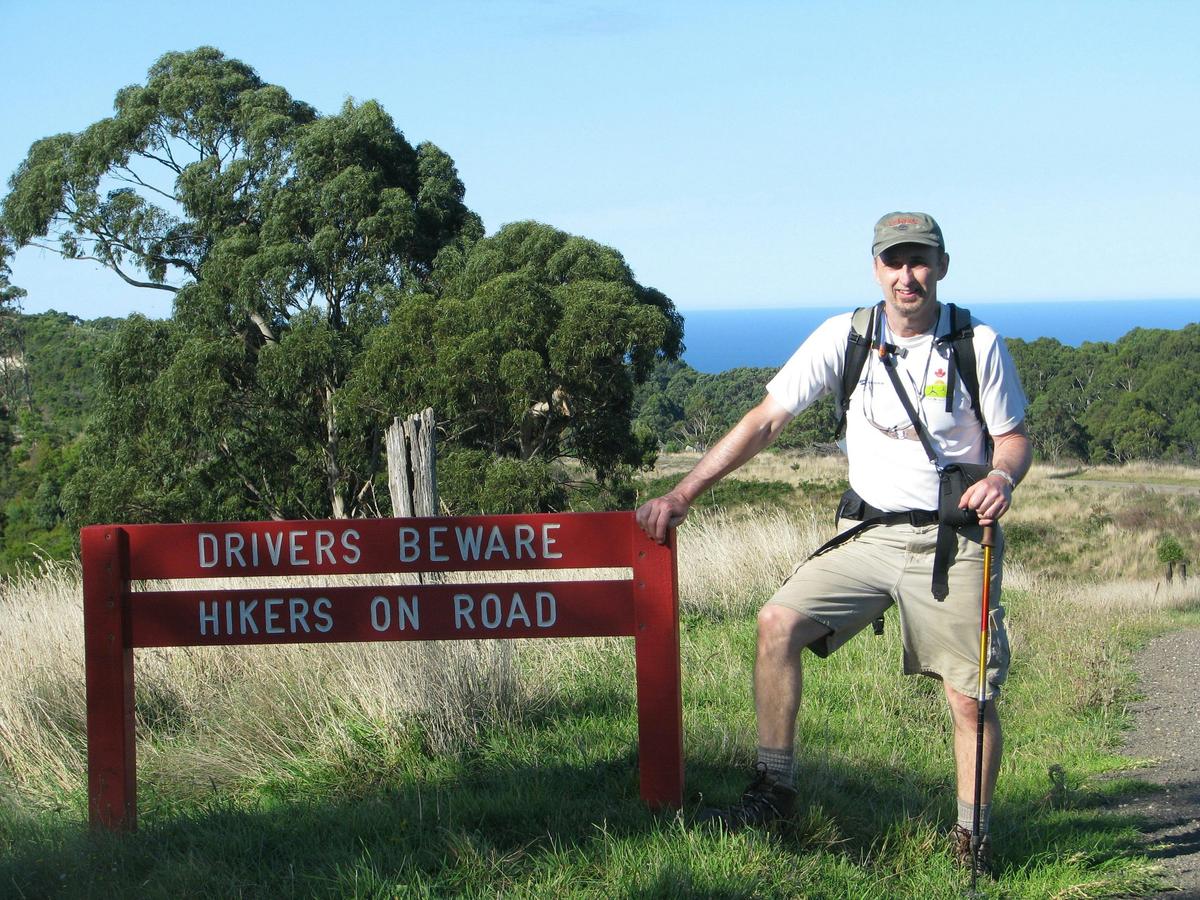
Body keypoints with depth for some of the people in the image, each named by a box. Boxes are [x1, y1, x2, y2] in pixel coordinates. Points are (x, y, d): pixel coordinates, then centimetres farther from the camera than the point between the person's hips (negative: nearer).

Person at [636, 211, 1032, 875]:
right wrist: (682, 495, -5)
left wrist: (1003, 478, -22)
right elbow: (766, 420, -1)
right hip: (869, 534, 2)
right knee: (779, 622, -16)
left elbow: (1014, 437, 4)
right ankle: (774, 789, -4)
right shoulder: (844, 337, -2)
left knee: (971, 698, -4)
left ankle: (972, 838, 16)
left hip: (954, 542, -2)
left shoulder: (979, 345, -5)